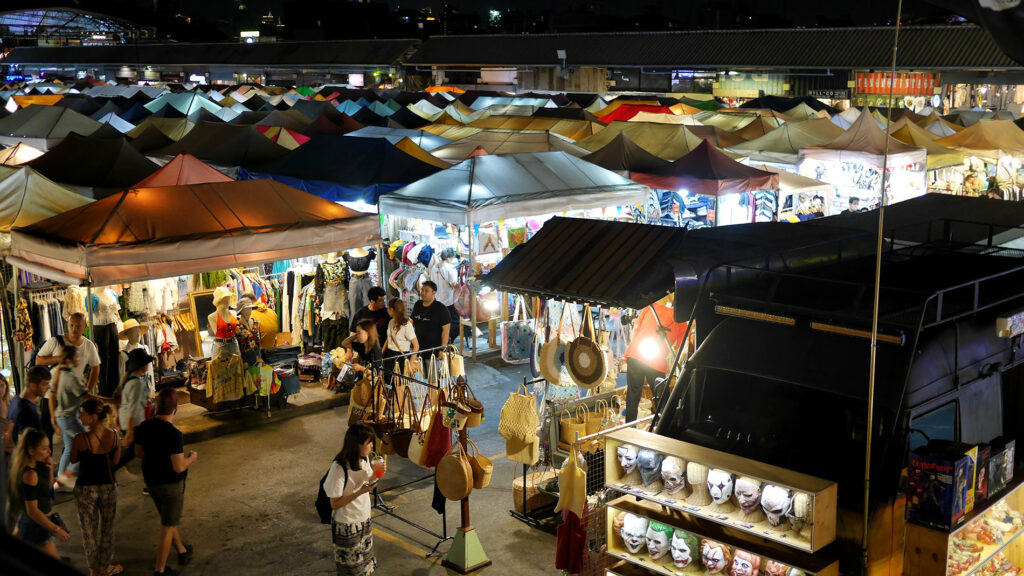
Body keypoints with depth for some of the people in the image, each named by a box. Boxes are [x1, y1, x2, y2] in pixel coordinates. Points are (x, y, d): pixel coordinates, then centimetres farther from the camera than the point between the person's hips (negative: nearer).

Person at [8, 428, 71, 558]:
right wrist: (56, 530, -21)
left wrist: (50, 469, -1)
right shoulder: (30, 474, -24)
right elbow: (32, 510, -24)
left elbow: (48, 487, 18)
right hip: (36, 527, -9)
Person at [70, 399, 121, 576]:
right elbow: (115, 461, -2)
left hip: (86, 488, -3)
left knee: (89, 530, 16)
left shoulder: (81, 439, -23)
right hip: (108, 486, 3)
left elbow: (73, 460, -6)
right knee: (107, 528, 22)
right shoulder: (113, 435, -13)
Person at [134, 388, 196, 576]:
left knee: (169, 519, 26)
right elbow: (179, 467, -28)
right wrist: (191, 458, -7)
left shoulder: (145, 426, -9)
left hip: (151, 481, 7)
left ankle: (183, 552, 45)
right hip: (171, 485, -7)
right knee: (168, 527, 9)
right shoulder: (174, 434, -30)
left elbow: (138, 452, 6)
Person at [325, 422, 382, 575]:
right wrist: (360, 492, -32)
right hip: (347, 526, -7)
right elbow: (335, 504, -23)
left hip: (364, 520, 7)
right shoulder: (339, 468, -28)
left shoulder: (364, 458, -5)